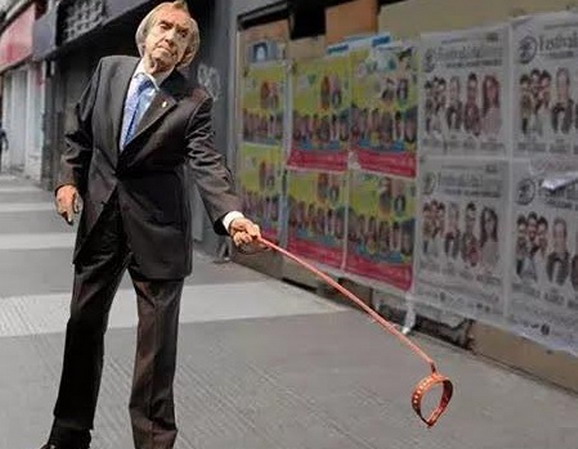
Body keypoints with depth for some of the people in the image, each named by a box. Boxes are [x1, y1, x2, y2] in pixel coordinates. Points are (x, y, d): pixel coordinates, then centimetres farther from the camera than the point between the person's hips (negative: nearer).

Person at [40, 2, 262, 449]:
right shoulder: (110, 69, 2)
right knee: (84, 323, 13)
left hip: (156, 226, -3)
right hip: (100, 214, 4)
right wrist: (69, 178, 0)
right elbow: (81, 132, 13)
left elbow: (208, 163, -20)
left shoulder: (193, 101, -9)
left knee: (158, 336, 2)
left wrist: (232, 215, -37)